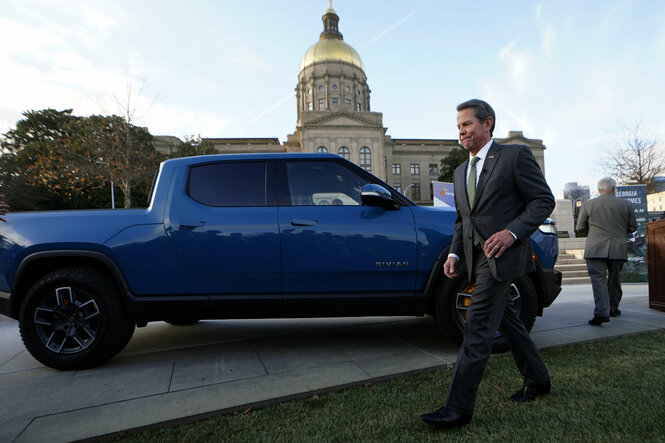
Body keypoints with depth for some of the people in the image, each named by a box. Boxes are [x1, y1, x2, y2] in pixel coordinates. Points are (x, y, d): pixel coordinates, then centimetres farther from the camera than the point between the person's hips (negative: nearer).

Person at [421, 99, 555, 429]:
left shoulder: (515, 155, -3)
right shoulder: (461, 172, 18)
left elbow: (544, 200, -6)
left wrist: (512, 232, -20)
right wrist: (455, 253, 5)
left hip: (502, 253, -8)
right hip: (477, 256, 8)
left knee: (477, 329, -10)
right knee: (506, 319, 18)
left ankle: (458, 408, -4)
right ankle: (537, 380, 37)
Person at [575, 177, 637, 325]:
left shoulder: (587, 204, 0)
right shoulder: (626, 204, 5)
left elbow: (579, 228, 3)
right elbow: (632, 227, 10)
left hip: (596, 249, -3)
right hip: (618, 250, 3)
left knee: (598, 280, -7)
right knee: (614, 280, 17)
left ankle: (601, 312, -19)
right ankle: (613, 309, 29)